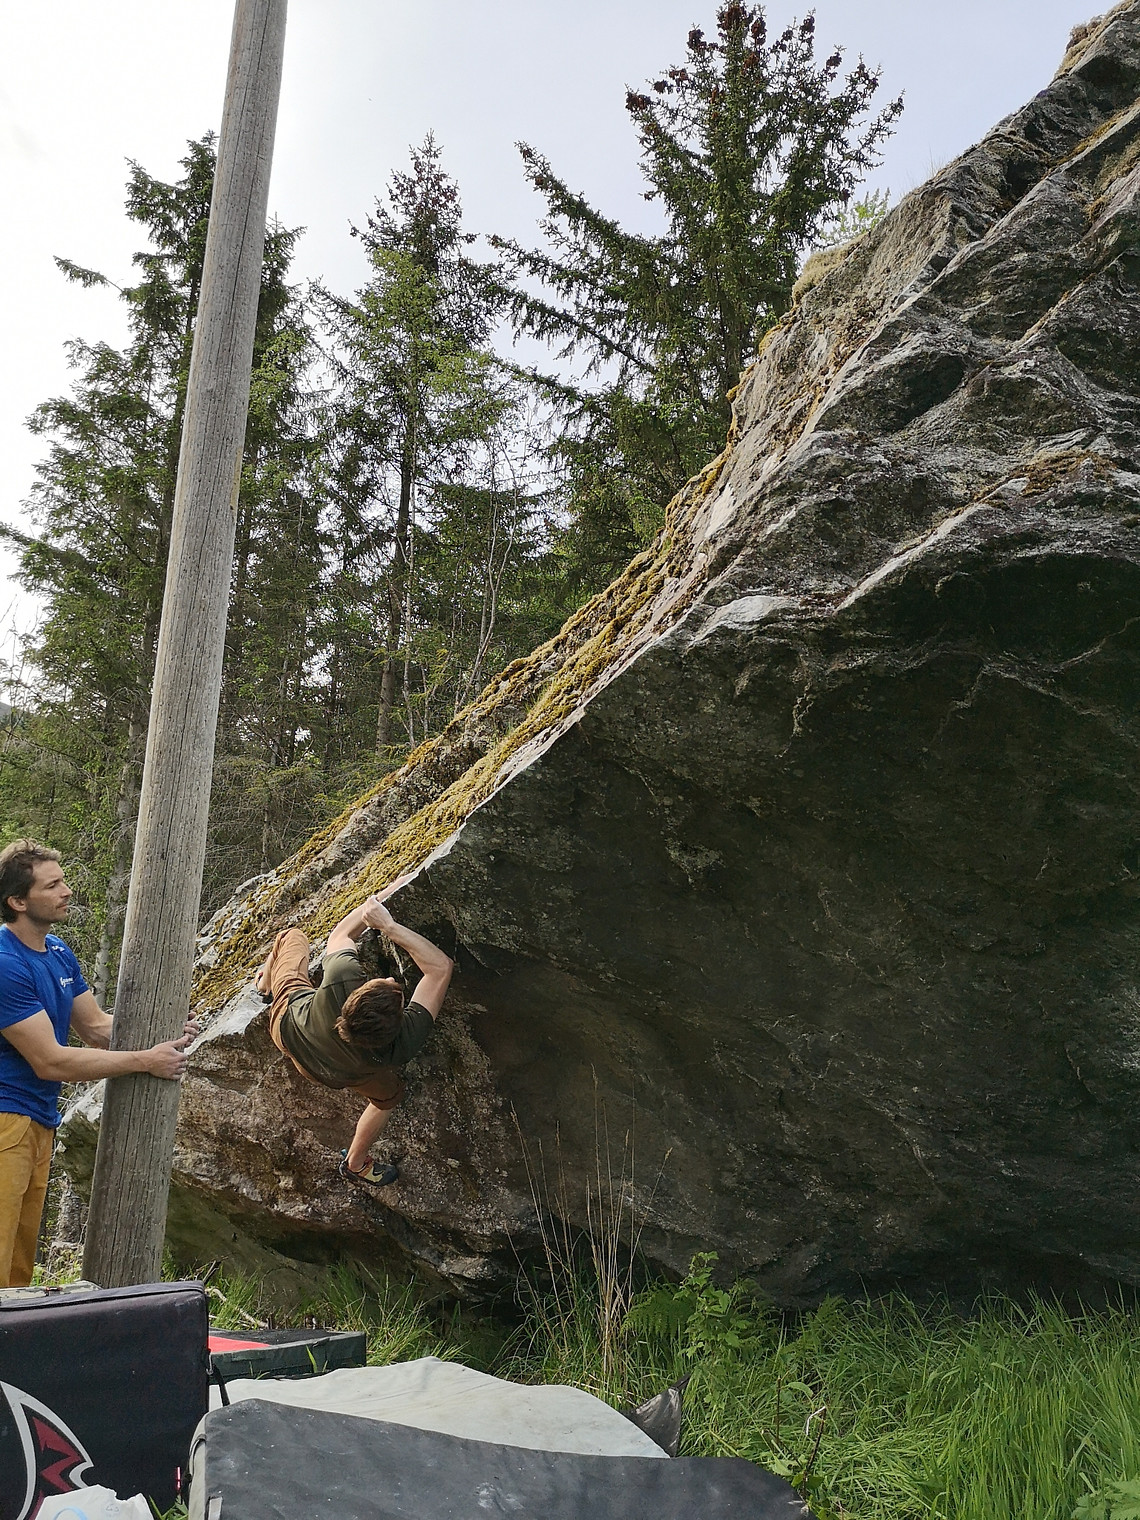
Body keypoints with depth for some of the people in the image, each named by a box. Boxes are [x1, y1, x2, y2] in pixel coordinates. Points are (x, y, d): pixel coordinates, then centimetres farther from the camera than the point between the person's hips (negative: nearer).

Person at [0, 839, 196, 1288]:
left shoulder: (59, 954, 9)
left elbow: (96, 1027, 14)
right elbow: (49, 1062, -21)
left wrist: (161, 1035, -4)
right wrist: (145, 1061, -17)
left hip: (39, 1123, 9)